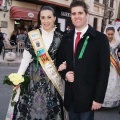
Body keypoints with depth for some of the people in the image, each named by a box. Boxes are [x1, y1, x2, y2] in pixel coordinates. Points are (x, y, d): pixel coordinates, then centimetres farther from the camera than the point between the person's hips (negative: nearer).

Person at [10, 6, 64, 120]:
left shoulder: (60, 37, 0)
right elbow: (26, 57, -2)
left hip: (51, 78, 1)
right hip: (32, 77, 0)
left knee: (49, 108, 9)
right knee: (30, 106, 5)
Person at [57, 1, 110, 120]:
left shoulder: (100, 38, -9)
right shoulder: (66, 38, 5)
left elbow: (104, 70, -10)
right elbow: (60, 62, 14)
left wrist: (98, 98, -12)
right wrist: (65, 74, -7)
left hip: (88, 95, -4)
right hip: (70, 94, 4)